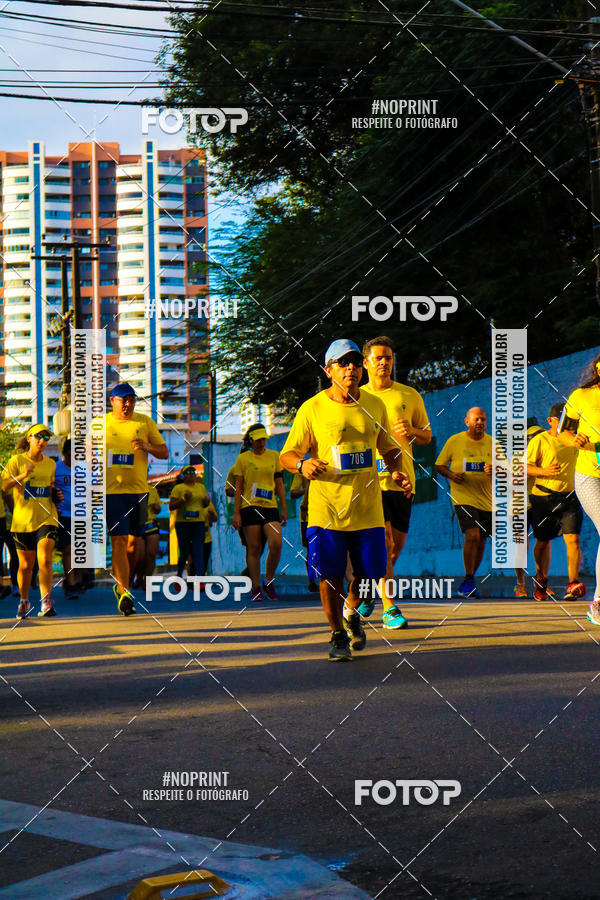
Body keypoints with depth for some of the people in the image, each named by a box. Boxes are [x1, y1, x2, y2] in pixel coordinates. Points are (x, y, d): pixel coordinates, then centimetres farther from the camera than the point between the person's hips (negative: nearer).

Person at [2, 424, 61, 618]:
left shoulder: (50, 464, 11)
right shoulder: (17, 460, -1)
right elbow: (4, 485, -13)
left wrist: (56, 495, 6)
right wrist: (23, 476, -27)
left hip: (46, 518, 1)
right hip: (23, 520, -1)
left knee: (45, 558, -18)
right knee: (26, 564, 9)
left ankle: (46, 602, -23)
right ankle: (24, 601, 30)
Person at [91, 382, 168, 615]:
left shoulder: (145, 422, 7)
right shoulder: (100, 423, 4)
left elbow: (164, 453, 9)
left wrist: (148, 447, -12)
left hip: (139, 490, 3)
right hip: (112, 490, -3)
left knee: (133, 541, 8)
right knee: (118, 540, -12)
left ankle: (122, 585, 29)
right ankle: (124, 594, -15)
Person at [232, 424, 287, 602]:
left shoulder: (274, 456, 12)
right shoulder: (243, 459, 5)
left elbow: (280, 484, 14)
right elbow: (238, 488, 4)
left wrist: (284, 509, 11)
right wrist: (236, 513, -2)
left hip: (270, 507, 2)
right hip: (250, 507, -2)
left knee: (276, 544, -16)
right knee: (254, 549, -1)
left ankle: (268, 581, 4)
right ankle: (256, 588, 9)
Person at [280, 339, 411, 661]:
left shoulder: (375, 405, 8)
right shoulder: (312, 409, -3)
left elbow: (389, 447, 19)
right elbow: (286, 456, -3)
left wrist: (396, 471, -2)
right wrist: (303, 464, -26)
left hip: (368, 508, 3)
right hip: (326, 509, -3)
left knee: (369, 573, 5)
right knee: (330, 576, -1)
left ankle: (351, 611, 38)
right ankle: (338, 636, 19)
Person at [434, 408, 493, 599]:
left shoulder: (492, 443, 7)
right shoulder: (454, 441, 1)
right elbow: (439, 465, 7)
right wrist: (452, 475, -13)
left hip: (487, 500, 4)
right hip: (463, 497, -4)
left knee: (481, 542, 8)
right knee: (472, 535, -21)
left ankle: (468, 584, 24)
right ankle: (469, 580, -8)